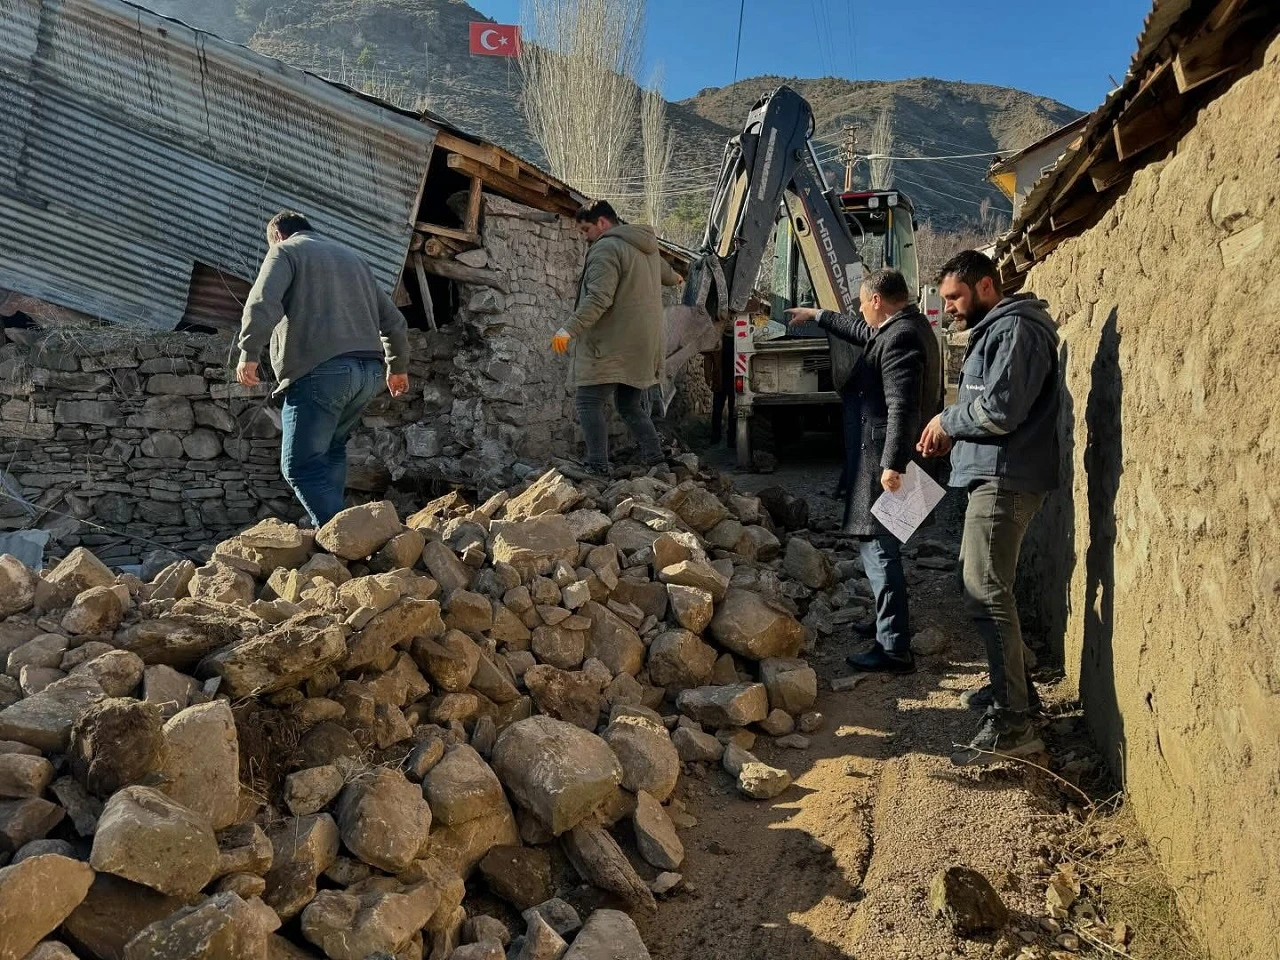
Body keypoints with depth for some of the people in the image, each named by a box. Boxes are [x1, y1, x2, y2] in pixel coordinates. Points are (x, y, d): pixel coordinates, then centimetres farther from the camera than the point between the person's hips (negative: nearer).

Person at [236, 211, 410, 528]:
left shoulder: (285, 251, 10)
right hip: (369, 371, 7)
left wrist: (249, 352, -10)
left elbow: (263, 303, -10)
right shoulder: (351, 256, 29)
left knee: (301, 464, -6)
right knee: (331, 448, 22)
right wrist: (397, 365, 39)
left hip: (322, 370, -7)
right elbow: (393, 320, 29)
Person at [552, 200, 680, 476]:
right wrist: (675, 278, 64)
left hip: (610, 347, -9)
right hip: (642, 349, 9)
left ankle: (598, 468, -13)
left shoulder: (606, 248, -11)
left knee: (590, 402, -7)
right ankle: (657, 462, 10)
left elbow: (598, 298, -24)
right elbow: (664, 272, 41)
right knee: (632, 406, 15)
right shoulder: (646, 247, 18)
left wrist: (569, 330, -29)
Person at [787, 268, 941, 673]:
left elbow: (902, 407, -26)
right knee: (878, 545, 22)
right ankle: (888, 624, 36)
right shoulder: (905, 327, 15)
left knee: (879, 548, -7)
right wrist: (817, 315, 44)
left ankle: (895, 650, -2)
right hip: (885, 458, 11)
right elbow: (864, 332, 35)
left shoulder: (900, 337, -18)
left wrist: (892, 465, -28)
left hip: (882, 462, -11)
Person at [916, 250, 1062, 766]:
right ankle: (1012, 684, 31)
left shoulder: (1015, 330, -13)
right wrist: (952, 433, 7)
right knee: (985, 584, 18)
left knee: (987, 593, -12)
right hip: (993, 475, 11)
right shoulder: (993, 330, 20)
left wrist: (947, 420, -7)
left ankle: (1012, 721, -8)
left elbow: (999, 409, -22)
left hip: (1006, 478, -11)